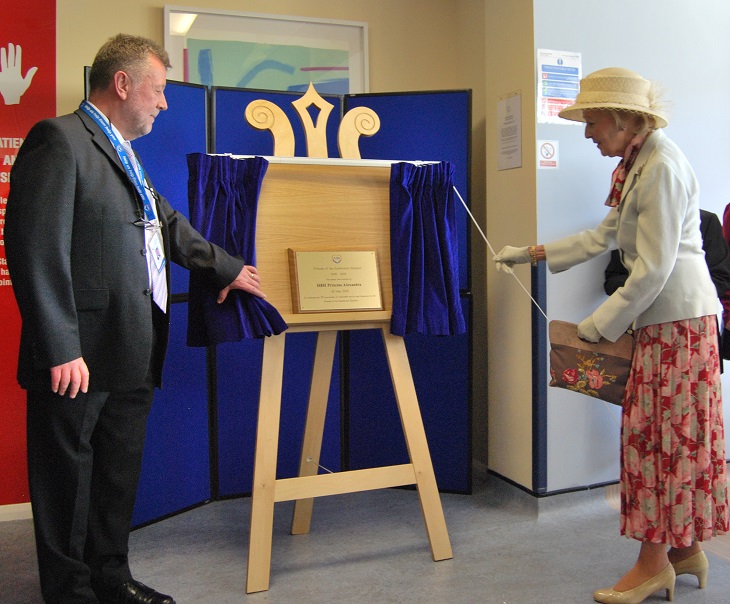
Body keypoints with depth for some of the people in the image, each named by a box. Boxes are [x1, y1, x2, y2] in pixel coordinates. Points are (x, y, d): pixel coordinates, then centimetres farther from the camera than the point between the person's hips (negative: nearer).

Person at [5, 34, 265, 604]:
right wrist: (61, 349, -22)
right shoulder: (60, 140, -11)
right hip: (79, 358, -9)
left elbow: (171, 225, 28)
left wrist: (227, 267, 34)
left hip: (132, 358, 9)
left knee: (120, 473, 18)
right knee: (69, 476, 6)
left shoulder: (123, 152, 18)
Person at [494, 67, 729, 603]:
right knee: (673, 433, 13)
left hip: (677, 316, -9)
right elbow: (602, 238, 21)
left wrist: (603, 322, -13)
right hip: (663, 316, 9)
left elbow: (654, 269, -20)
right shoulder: (636, 164, 14)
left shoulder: (662, 167, -17)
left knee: (658, 432, -3)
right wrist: (531, 254, 21)